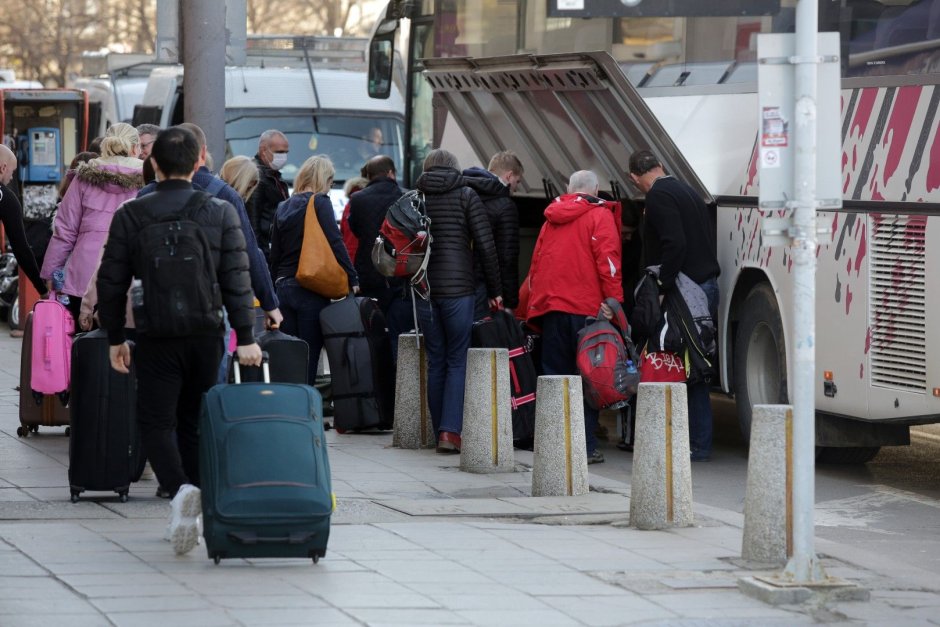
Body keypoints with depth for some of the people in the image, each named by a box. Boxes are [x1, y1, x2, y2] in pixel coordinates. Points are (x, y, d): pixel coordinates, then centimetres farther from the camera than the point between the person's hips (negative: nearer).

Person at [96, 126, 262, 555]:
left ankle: (180, 490, -26)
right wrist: (245, 337, -2)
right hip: (206, 333, 2)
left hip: (157, 335, -2)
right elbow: (237, 279, -4)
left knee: (156, 421, 2)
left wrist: (115, 338, 11)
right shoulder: (221, 213, 0)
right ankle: (188, 518, 16)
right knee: (194, 420, 14)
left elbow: (111, 282, 1)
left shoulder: (131, 215, -2)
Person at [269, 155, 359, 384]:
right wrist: (352, 279, -12)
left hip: (284, 287, 6)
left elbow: (275, 254, 15)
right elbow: (335, 243, -14)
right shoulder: (320, 202, -6)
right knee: (309, 356, -3)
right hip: (311, 289, -6)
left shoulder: (283, 208, 12)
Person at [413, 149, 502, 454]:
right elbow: (485, 245, -4)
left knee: (435, 362, 10)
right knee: (458, 361, 1)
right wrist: (494, 290, 3)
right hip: (458, 288, -3)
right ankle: (451, 431, -11)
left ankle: (440, 431, 10)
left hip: (424, 289, 3)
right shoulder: (466, 196, 1)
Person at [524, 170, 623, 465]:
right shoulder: (599, 216, 0)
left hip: (550, 307, 5)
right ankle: (585, 446, -7)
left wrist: (534, 302, 27)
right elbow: (607, 260, -11)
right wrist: (613, 301, -13)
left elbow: (536, 262, 22)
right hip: (585, 308, -5)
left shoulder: (552, 218, 18)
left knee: (555, 376, 9)